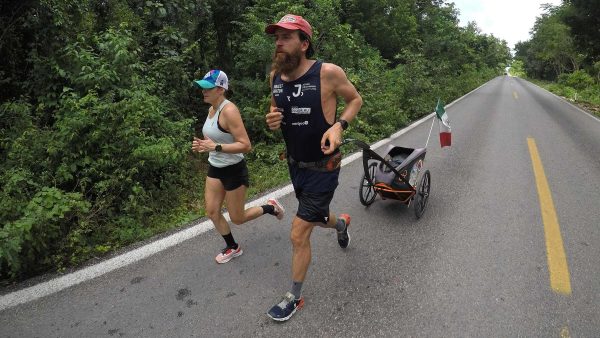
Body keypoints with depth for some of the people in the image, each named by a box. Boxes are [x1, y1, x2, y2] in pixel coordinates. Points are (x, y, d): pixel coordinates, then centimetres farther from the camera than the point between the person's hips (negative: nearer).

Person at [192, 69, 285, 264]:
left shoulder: (229, 110, -23)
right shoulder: (212, 109, 4)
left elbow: (245, 145, -27)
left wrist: (216, 147, -32)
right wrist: (203, 145, 1)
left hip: (233, 170, -8)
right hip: (215, 168, 8)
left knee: (237, 218, 6)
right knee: (212, 212, 9)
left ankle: (271, 207, 31)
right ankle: (232, 248, 30)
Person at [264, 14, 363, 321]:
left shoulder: (328, 72, -19)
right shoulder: (275, 76, -3)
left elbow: (355, 99, -3)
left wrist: (339, 125, -22)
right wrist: (272, 121, -11)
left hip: (323, 167, -6)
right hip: (295, 164, 6)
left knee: (298, 235, -3)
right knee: (317, 218, 26)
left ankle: (294, 298, 22)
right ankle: (341, 223, 65)